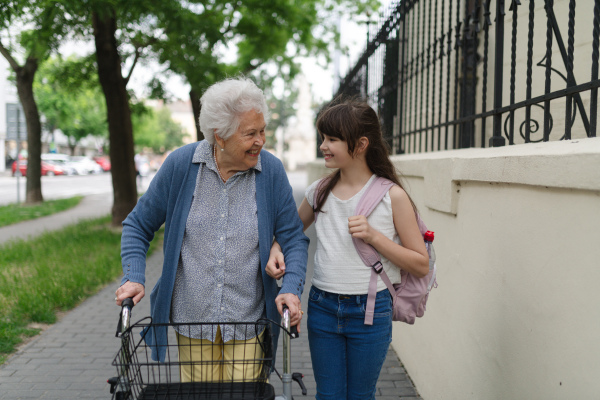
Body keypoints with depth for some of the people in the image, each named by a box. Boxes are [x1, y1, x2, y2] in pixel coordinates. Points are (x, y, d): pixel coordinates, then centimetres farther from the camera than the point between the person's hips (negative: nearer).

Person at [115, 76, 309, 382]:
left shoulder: (271, 171, -7)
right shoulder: (181, 164, -8)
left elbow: (293, 238, 1)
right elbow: (139, 225, 3)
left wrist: (292, 287, -14)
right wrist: (134, 277, -9)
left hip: (247, 322, 0)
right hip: (191, 320, 0)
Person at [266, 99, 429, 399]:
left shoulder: (392, 196, -10)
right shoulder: (320, 192, 2)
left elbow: (421, 266, -8)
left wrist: (374, 236, -19)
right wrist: (276, 251, -3)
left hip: (370, 310, -3)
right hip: (322, 307, 3)